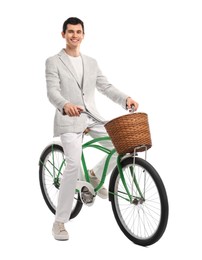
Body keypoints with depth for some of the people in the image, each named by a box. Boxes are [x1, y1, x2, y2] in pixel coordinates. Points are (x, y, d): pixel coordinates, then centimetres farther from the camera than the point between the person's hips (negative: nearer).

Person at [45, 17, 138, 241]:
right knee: (74, 166, -18)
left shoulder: (91, 62, 16)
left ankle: (95, 175, 17)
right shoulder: (53, 62, 1)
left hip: (92, 118, 5)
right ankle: (59, 222, -4)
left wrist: (126, 98, -11)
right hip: (68, 120, -5)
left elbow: (106, 87, 9)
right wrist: (66, 105, -36)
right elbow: (52, 92, -13)